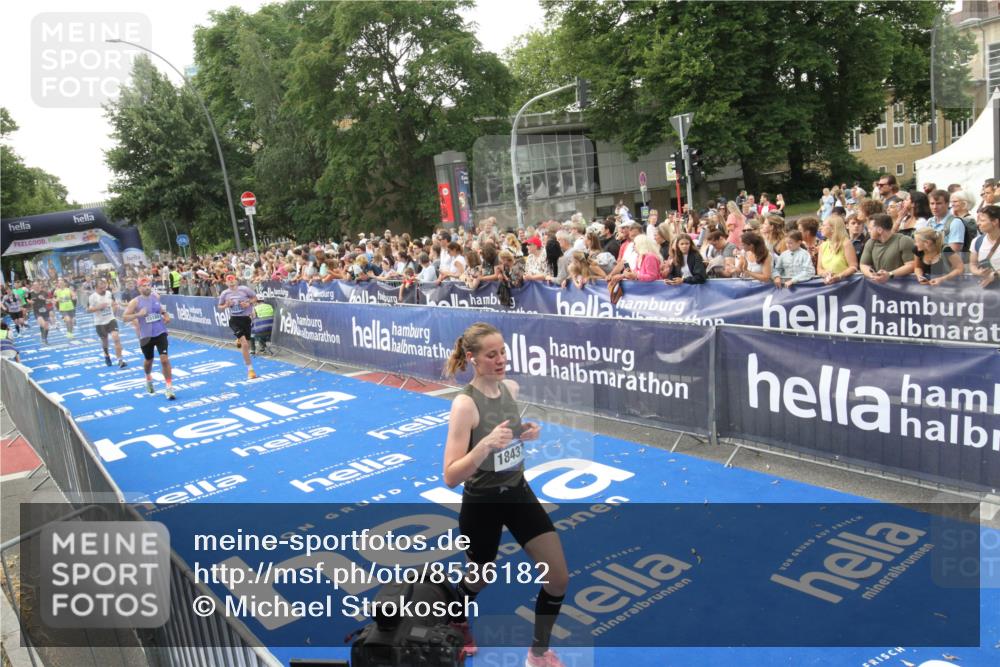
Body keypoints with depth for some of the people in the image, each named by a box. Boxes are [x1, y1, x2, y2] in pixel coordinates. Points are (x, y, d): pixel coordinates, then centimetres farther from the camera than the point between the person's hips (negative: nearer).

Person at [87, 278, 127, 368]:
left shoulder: (109, 293, -2)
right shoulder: (92, 296, -13)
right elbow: (88, 310, -12)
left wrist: (115, 305, -5)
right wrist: (99, 307, -25)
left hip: (111, 319, 1)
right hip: (100, 322, -1)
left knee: (116, 338, -16)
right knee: (104, 340, 15)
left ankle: (120, 360, -15)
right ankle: (107, 356, 45)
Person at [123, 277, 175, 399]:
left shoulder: (156, 297, 2)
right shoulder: (135, 302, -8)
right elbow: (125, 317, -9)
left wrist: (165, 314, 4)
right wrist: (138, 314, -24)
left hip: (160, 332, 1)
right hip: (146, 335, -1)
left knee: (164, 359, -13)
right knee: (148, 360, 16)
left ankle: (169, 387, -7)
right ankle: (148, 380, 48)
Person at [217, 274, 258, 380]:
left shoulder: (244, 289, -6)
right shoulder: (224, 293, -1)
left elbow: (255, 298, 5)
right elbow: (219, 307, 11)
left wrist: (249, 303, -14)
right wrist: (226, 305, -11)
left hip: (246, 319, 1)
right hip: (234, 320, -1)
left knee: (247, 345, 12)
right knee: (244, 344, -17)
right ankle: (250, 369, -10)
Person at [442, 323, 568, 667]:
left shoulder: (511, 388, -4)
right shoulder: (465, 403, -25)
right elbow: (451, 477, -27)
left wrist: (528, 432, -4)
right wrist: (485, 445, -41)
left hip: (518, 492, 6)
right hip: (482, 503, -5)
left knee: (559, 577, 3)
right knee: (479, 579, 19)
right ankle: (458, 623, 55)